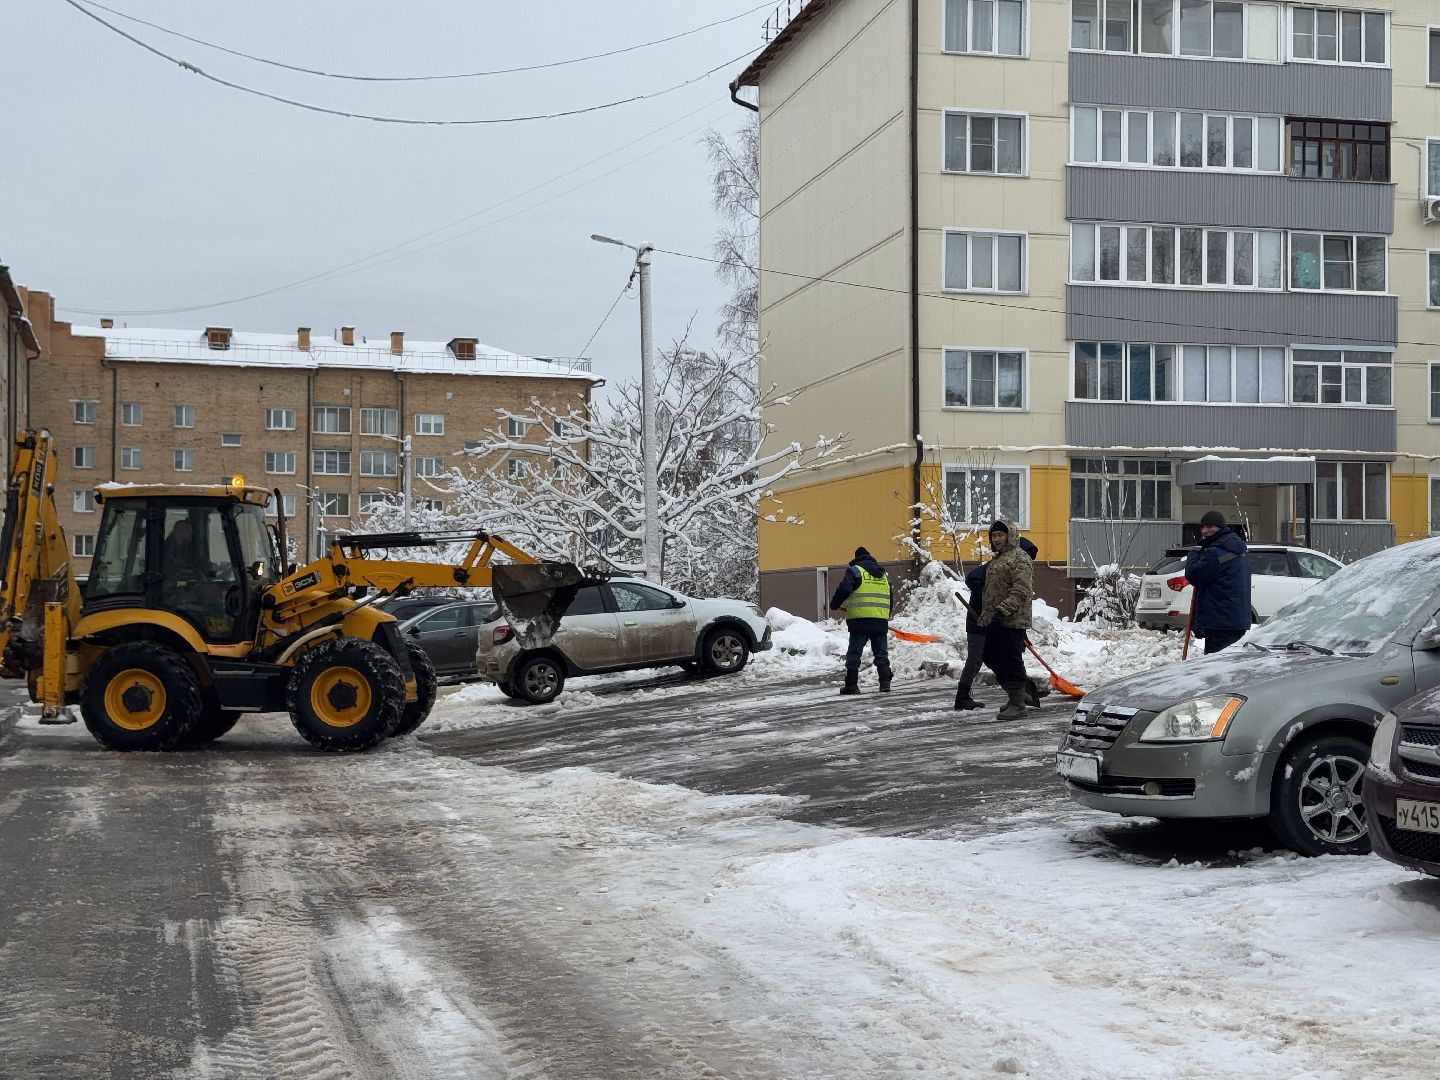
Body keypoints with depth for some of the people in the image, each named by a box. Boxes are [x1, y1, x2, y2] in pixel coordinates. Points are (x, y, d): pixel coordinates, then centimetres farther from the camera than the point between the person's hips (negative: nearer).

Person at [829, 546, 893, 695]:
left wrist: (834, 605, 5)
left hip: (860, 619, -4)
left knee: (854, 653, 2)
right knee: (881, 654, 10)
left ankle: (852, 685, 1)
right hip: (881, 620, 4)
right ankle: (885, 683, 1)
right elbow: (889, 598, 25)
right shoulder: (883, 573, 19)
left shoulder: (854, 570, 0)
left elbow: (844, 590, -11)